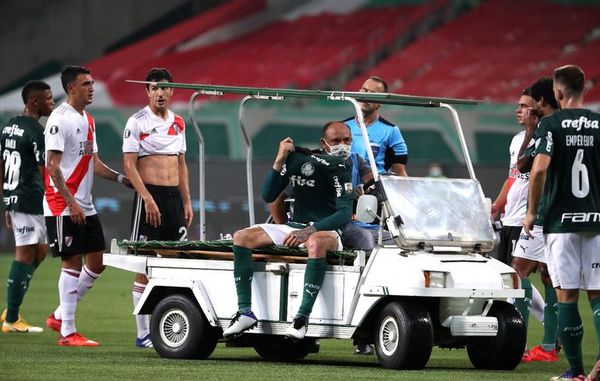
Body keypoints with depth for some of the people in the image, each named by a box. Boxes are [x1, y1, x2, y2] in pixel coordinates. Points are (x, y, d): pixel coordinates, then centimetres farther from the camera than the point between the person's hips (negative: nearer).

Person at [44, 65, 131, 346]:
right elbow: (52, 165, -17)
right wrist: (71, 202, -21)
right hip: (63, 206, -9)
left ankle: (60, 317, 19)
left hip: (85, 207, 9)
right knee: (72, 263, -6)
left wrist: (121, 179, 10)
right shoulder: (60, 119, -12)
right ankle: (68, 332, -1)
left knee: (96, 264, 8)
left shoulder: (87, 120, 16)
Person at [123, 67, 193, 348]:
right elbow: (129, 165, -10)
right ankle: (143, 334, 0)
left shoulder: (178, 123, 14)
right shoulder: (137, 122, -5)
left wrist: (187, 202, 14)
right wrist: (148, 198, -18)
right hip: (149, 195, -6)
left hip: (175, 196, 6)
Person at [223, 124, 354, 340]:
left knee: (316, 243, -42)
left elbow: (345, 213, -17)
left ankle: (303, 316, -39)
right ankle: (245, 312, -16)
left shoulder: (339, 167, -9)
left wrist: (309, 231, -27)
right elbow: (268, 196, 4)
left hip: (325, 230, -6)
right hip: (295, 227, 6)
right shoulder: (296, 158, 5)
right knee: (241, 237, -11)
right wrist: (279, 161, -8)